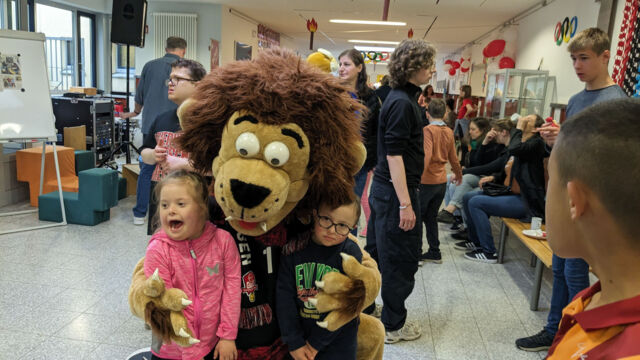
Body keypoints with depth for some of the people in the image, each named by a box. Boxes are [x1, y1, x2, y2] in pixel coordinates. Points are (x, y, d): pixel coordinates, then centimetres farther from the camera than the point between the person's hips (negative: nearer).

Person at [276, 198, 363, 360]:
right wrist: (294, 343, -10)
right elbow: (284, 295, -8)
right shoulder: (294, 248, -8)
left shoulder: (351, 253, -13)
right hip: (298, 332, 2)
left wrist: (316, 342, -12)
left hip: (337, 340, -1)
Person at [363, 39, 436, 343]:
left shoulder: (400, 98, 13)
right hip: (396, 191, -10)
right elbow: (394, 155, -23)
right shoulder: (402, 103, -18)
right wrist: (405, 204, -24)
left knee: (377, 250, 18)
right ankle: (393, 325, 17)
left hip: (383, 189, 10)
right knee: (402, 259, 3)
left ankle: (364, 306, 33)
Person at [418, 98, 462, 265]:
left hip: (427, 181, -6)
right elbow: (453, 157, 16)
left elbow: (426, 155, -26)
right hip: (441, 182, 6)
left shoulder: (428, 130, -13)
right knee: (431, 217, 17)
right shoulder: (449, 132, 7)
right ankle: (434, 253, 22)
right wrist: (459, 174, 32)